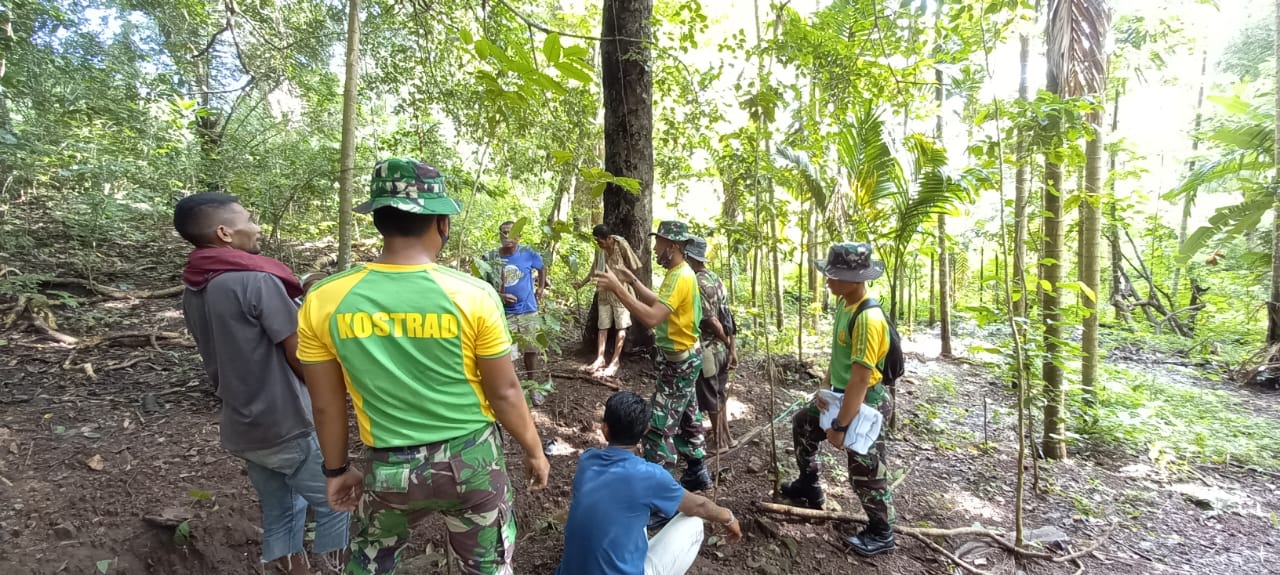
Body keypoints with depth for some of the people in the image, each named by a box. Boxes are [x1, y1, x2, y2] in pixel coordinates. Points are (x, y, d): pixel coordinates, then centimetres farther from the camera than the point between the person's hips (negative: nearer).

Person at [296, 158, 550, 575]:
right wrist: (534, 451, 6)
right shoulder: (473, 295, -18)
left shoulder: (322, 301, -11)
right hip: (471, 460, -1)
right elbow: (504, 392, -10)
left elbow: (327, 404, -1)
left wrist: (337, 469, 15)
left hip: (389, 467, 2)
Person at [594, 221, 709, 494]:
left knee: (659, 426, -4)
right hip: (683, 358, 11)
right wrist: (632, 280, 7)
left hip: (678, 362, -11)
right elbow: (658, 303, 17)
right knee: (685, 418, 20)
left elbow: (651, 317, -35)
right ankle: (696, 473, 33)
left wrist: (617, 288, -35)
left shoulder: (680, 277, -24)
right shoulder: (680, 272, 8)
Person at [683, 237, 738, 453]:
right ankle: (723, 436, 32)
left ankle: (719, 442, 18)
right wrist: (732, 347, 11)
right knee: (718, 394, 20)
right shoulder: (715, 278, 7)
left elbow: (710, 321, -21)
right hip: (721, 348, 9)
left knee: (710, 398, 6)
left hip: (707, 350, -9)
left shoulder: (697, 283, -20)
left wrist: (727, 341, -6)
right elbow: (726, 317, 8)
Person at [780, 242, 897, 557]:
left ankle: (881, 534, 30)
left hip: (865, 404, -10)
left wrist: (840, 426, -23)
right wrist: (826, 386, 5)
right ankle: (809, 487, 46)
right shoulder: (844, 304, -1)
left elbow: (860, 379, -29)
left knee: (865, 473, 5)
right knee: (802, 425, 26)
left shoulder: (868, 318, -30)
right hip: (841, 395, 10)